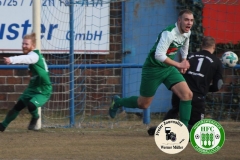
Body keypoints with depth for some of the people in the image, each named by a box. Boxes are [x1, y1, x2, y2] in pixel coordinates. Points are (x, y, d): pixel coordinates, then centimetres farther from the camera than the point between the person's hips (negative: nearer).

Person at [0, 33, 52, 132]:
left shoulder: (35, 56, -26)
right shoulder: (31, 55, 3)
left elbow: (26, 58, -47)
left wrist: (12, 60, -64)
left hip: (43, 91, -8)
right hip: (32, 88, 8)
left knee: (31, 105, -28)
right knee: (17, 106, 7)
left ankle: (35, 117, 6)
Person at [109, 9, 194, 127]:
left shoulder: (187, 33, -1)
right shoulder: (169, 33, -28)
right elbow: (159, 55, -36)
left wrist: (184, 60, 13)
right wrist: (178, 65, -31)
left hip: (169, 68, 7)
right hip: (153, 68, -7)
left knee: (187, 94, -13)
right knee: (143, 104, 8)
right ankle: (117, 102, 37)